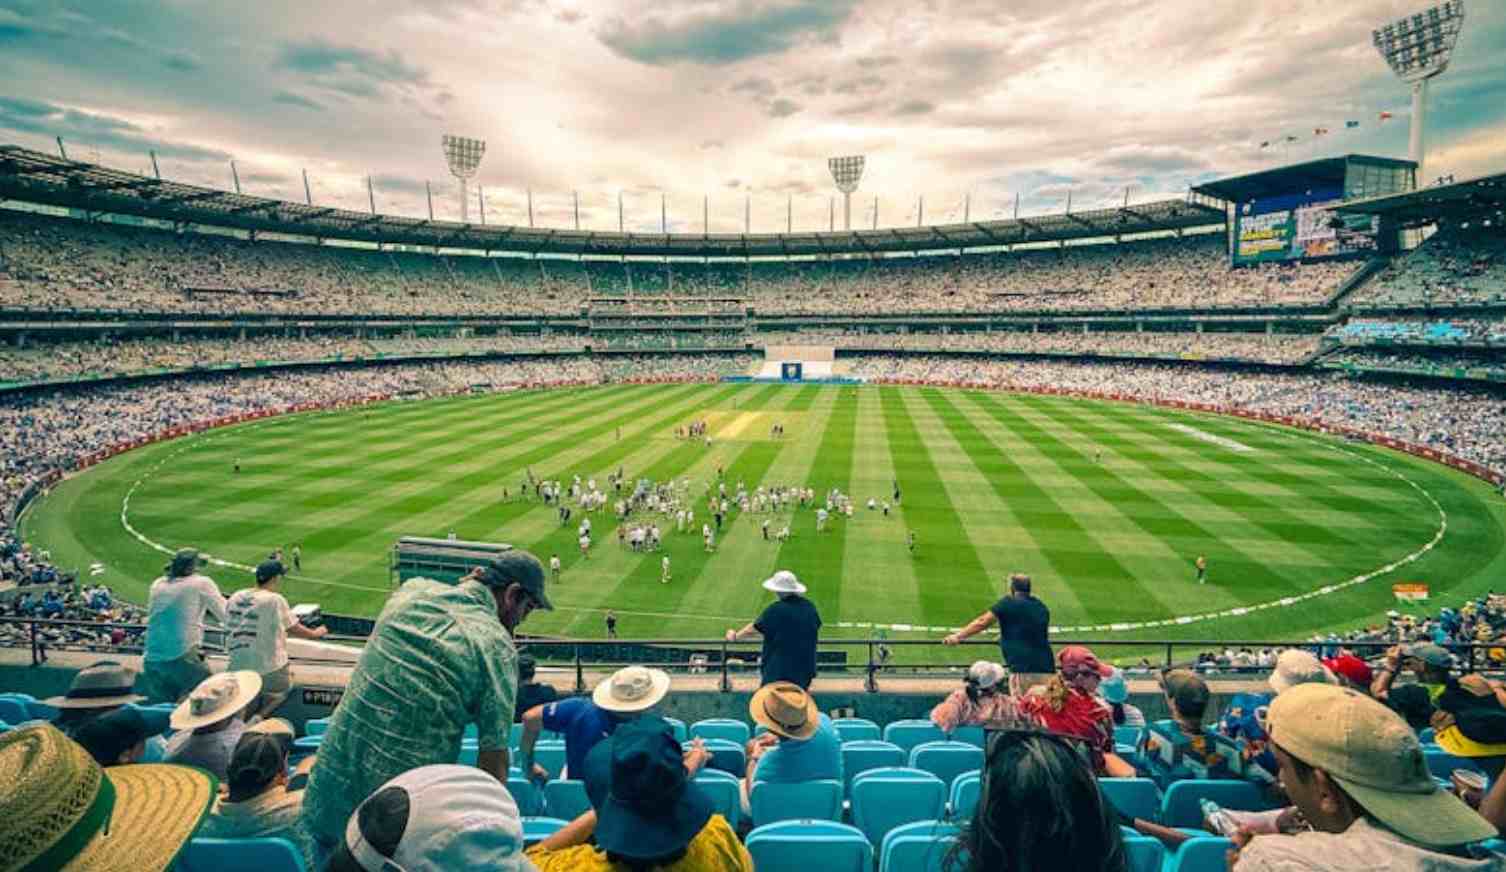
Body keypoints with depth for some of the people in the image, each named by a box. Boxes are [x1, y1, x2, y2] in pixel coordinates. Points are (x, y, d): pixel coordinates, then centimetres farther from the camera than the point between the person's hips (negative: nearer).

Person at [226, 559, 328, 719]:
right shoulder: (275, 600, -13)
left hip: (238, 667, 6)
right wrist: (316, 633, 15)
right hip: (269, 669, -6)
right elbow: (295, 629, -3)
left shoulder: (235, 597, 4)